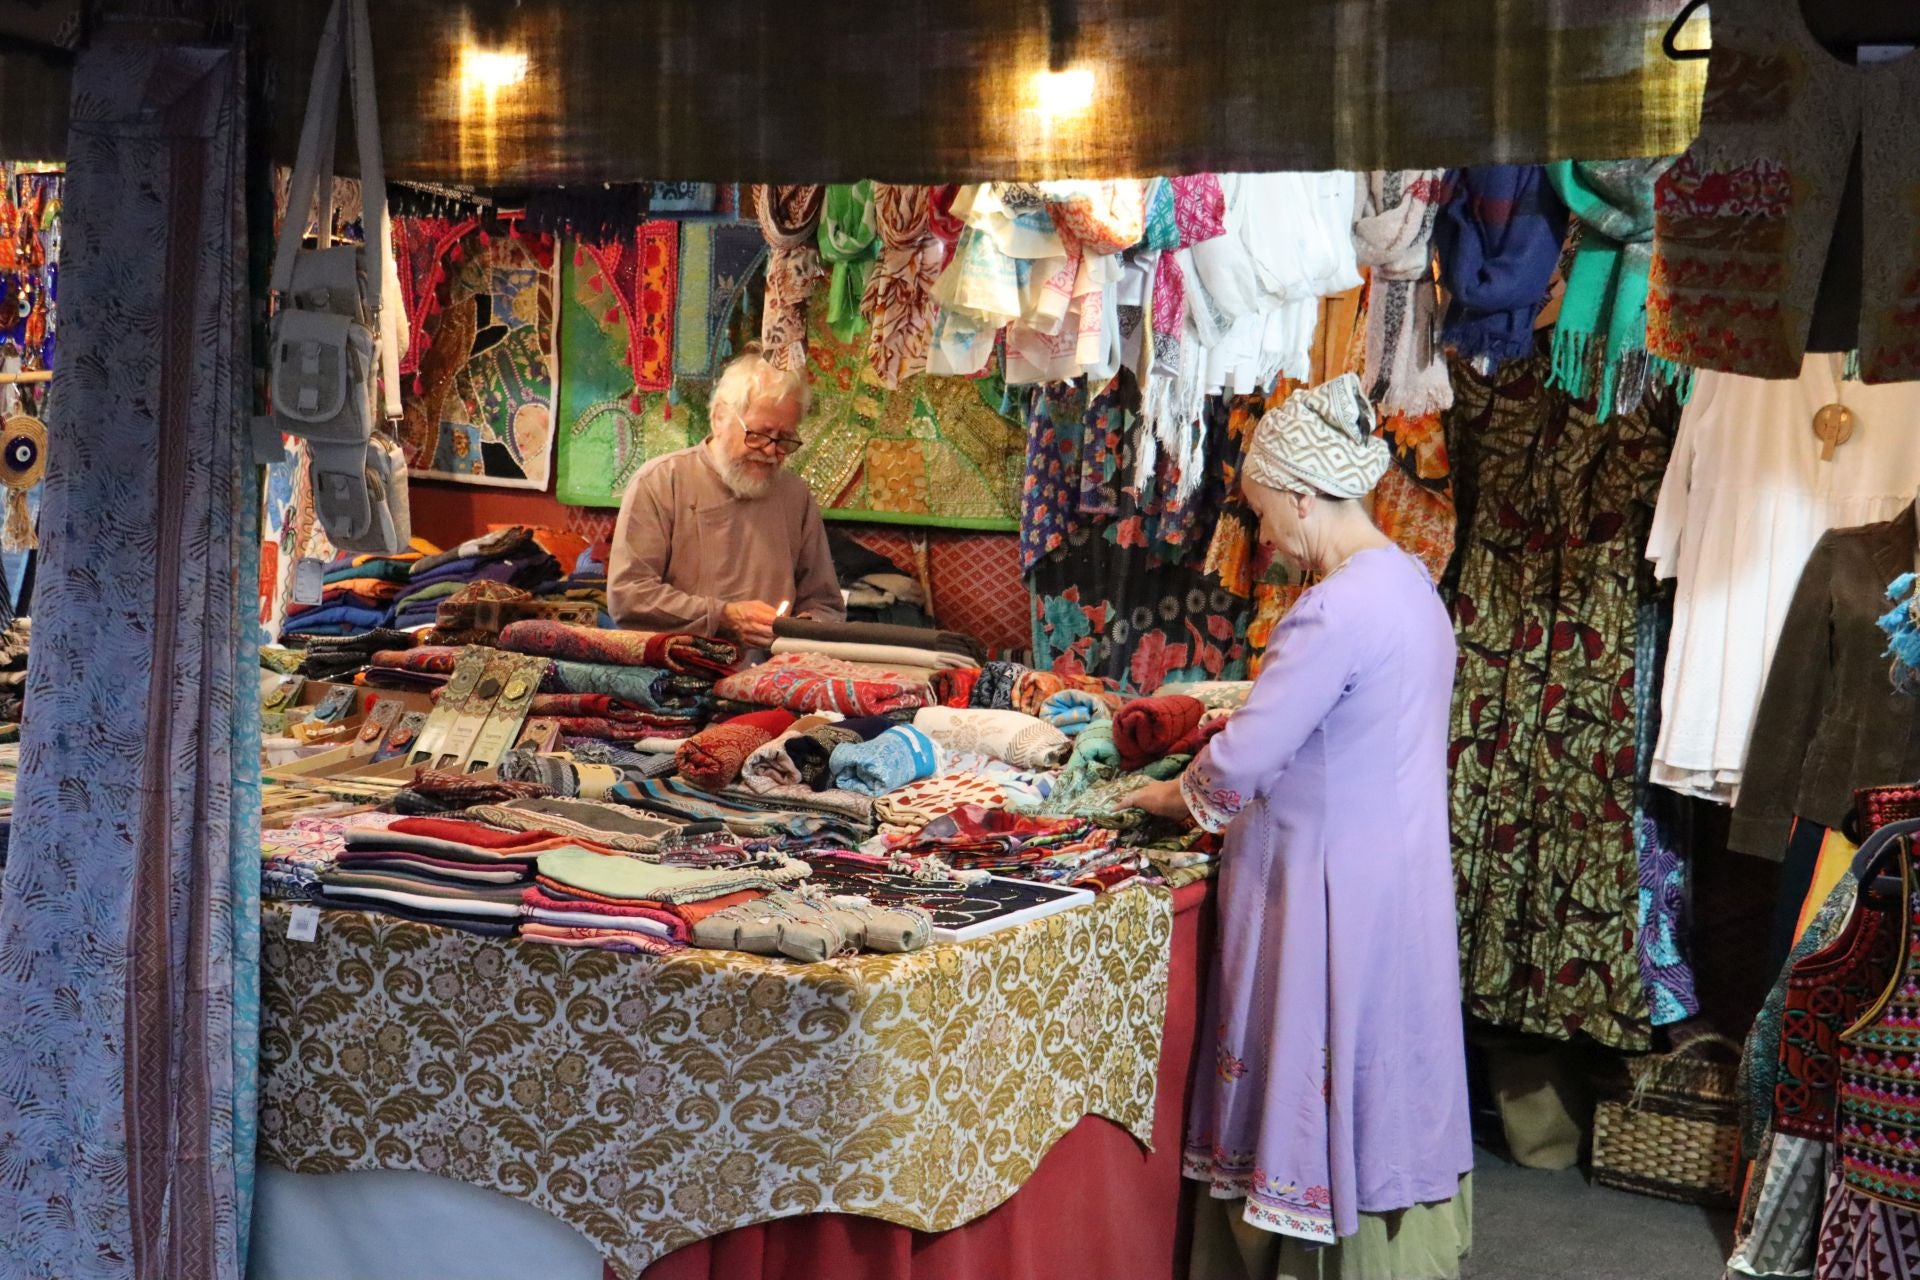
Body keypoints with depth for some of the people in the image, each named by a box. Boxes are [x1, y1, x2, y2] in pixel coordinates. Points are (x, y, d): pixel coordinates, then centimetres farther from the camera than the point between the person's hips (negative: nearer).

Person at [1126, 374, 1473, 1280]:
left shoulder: (1338, 609, -21)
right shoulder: (1407, 583, 9)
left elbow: (1239, 762, -19)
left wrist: (1172, 797, 1)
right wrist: (1212, 787, 13)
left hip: (1334, 892, -9)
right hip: (1394, 877, 9)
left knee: (1330, 1092, 1)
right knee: (1382, 1089, 15)